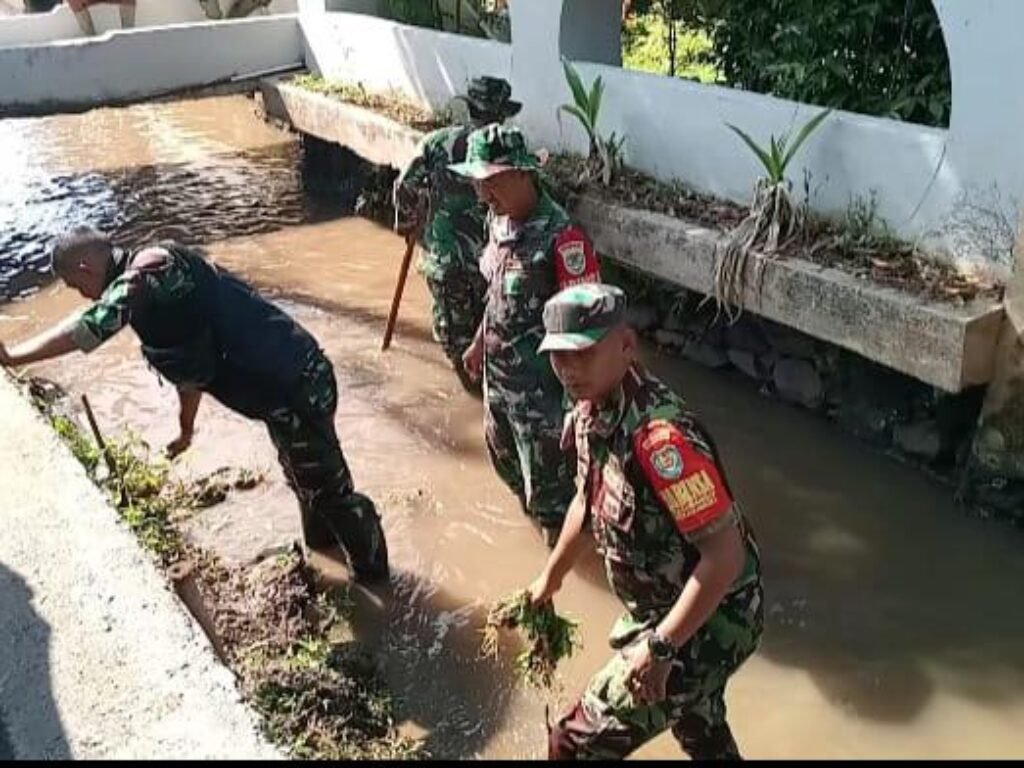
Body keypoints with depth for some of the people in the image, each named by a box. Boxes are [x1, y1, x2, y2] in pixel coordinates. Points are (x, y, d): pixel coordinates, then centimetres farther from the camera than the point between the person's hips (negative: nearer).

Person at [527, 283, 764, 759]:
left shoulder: (659, 433, -34)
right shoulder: (592, 411, -5)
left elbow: (725, 554, -32)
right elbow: (589, 500, 12)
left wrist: (661, 647, -28)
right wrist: (549, 579, 21)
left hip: (708, 623, -9)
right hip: (662, 606, 9)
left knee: (576, 743, -1)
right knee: (697, 727, 33)